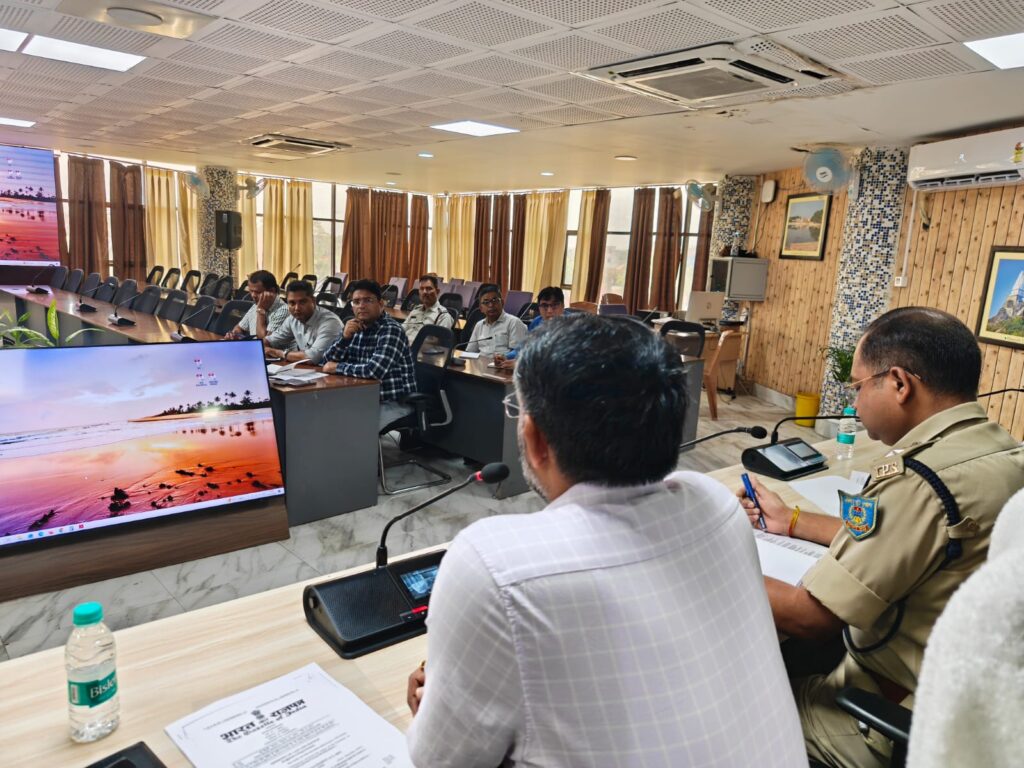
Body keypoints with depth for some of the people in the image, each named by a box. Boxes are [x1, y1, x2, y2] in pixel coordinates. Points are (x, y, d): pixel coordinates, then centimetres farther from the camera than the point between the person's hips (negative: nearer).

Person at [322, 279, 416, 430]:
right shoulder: (355, 327, 7)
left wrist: (337, 367, -15)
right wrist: (345, 336, -13)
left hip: (394, 404, -7)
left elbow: (375, 371, -29)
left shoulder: (391, 330, -17)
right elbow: (328, 362, 4)